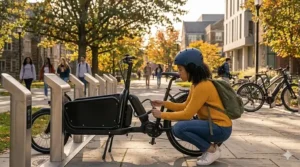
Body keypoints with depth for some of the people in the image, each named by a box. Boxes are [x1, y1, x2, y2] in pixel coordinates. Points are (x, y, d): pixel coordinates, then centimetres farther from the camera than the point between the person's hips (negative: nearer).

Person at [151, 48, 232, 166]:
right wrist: (164, 103, 7)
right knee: (179, 127, 9)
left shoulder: (202, 86, -22)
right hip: (212, 124, 10)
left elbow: (186, 114, -21)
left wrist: (162, 115, -12)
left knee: (179, 128, -21)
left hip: (220, 128, -10)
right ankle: (210, 147, 11)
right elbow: (185, 106, 14)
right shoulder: (197, 84, 7)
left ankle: (211, 150, -6)